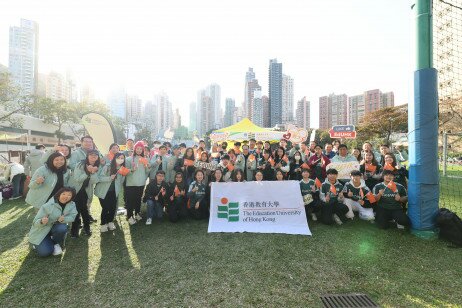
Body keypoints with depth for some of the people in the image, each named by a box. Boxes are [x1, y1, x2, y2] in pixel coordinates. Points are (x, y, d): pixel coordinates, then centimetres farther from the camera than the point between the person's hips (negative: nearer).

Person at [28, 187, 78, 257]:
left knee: (62, 228, -35)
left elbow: (72, 216, -15)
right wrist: (42, 221, -43)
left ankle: (56, 244, -1)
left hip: (55, 227, 3)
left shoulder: (72, 205, -14)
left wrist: (64, 219, -36)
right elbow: (35, 222, -20)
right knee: (45, 252, -19)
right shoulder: (47, 206, -23)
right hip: (41, 231, -2)